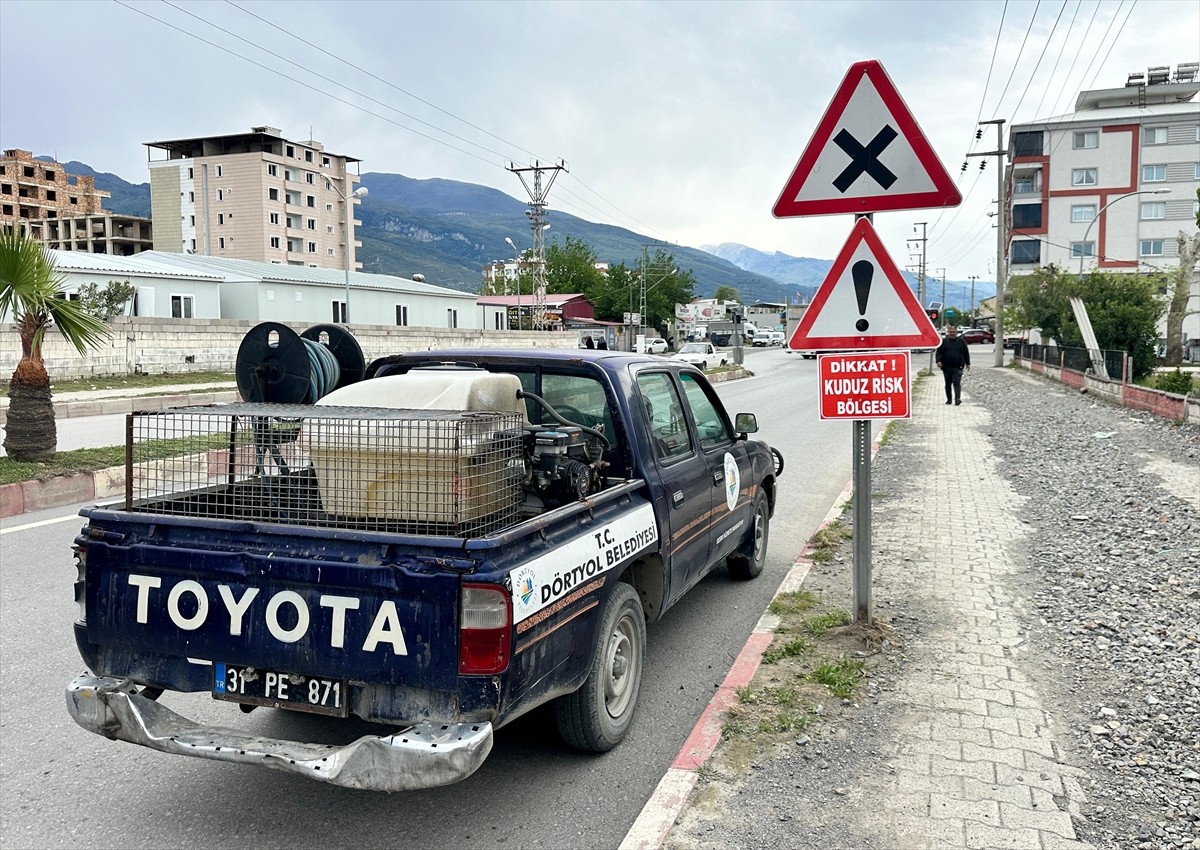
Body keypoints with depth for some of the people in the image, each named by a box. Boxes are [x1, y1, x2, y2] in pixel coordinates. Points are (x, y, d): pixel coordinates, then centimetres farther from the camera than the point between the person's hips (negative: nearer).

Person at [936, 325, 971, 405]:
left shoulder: (961, 341, 8)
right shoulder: (944, 342, 6)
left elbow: (966, 353, 14)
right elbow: (938, 352, 2)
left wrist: (968, 363, 14)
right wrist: (938, 361, -14)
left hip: (958, 367, -2)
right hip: (946, 367, 2)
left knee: (957, 383, -13)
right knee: (948, 384, 9)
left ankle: (958, 398, -19)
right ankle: (949, 399, 19)